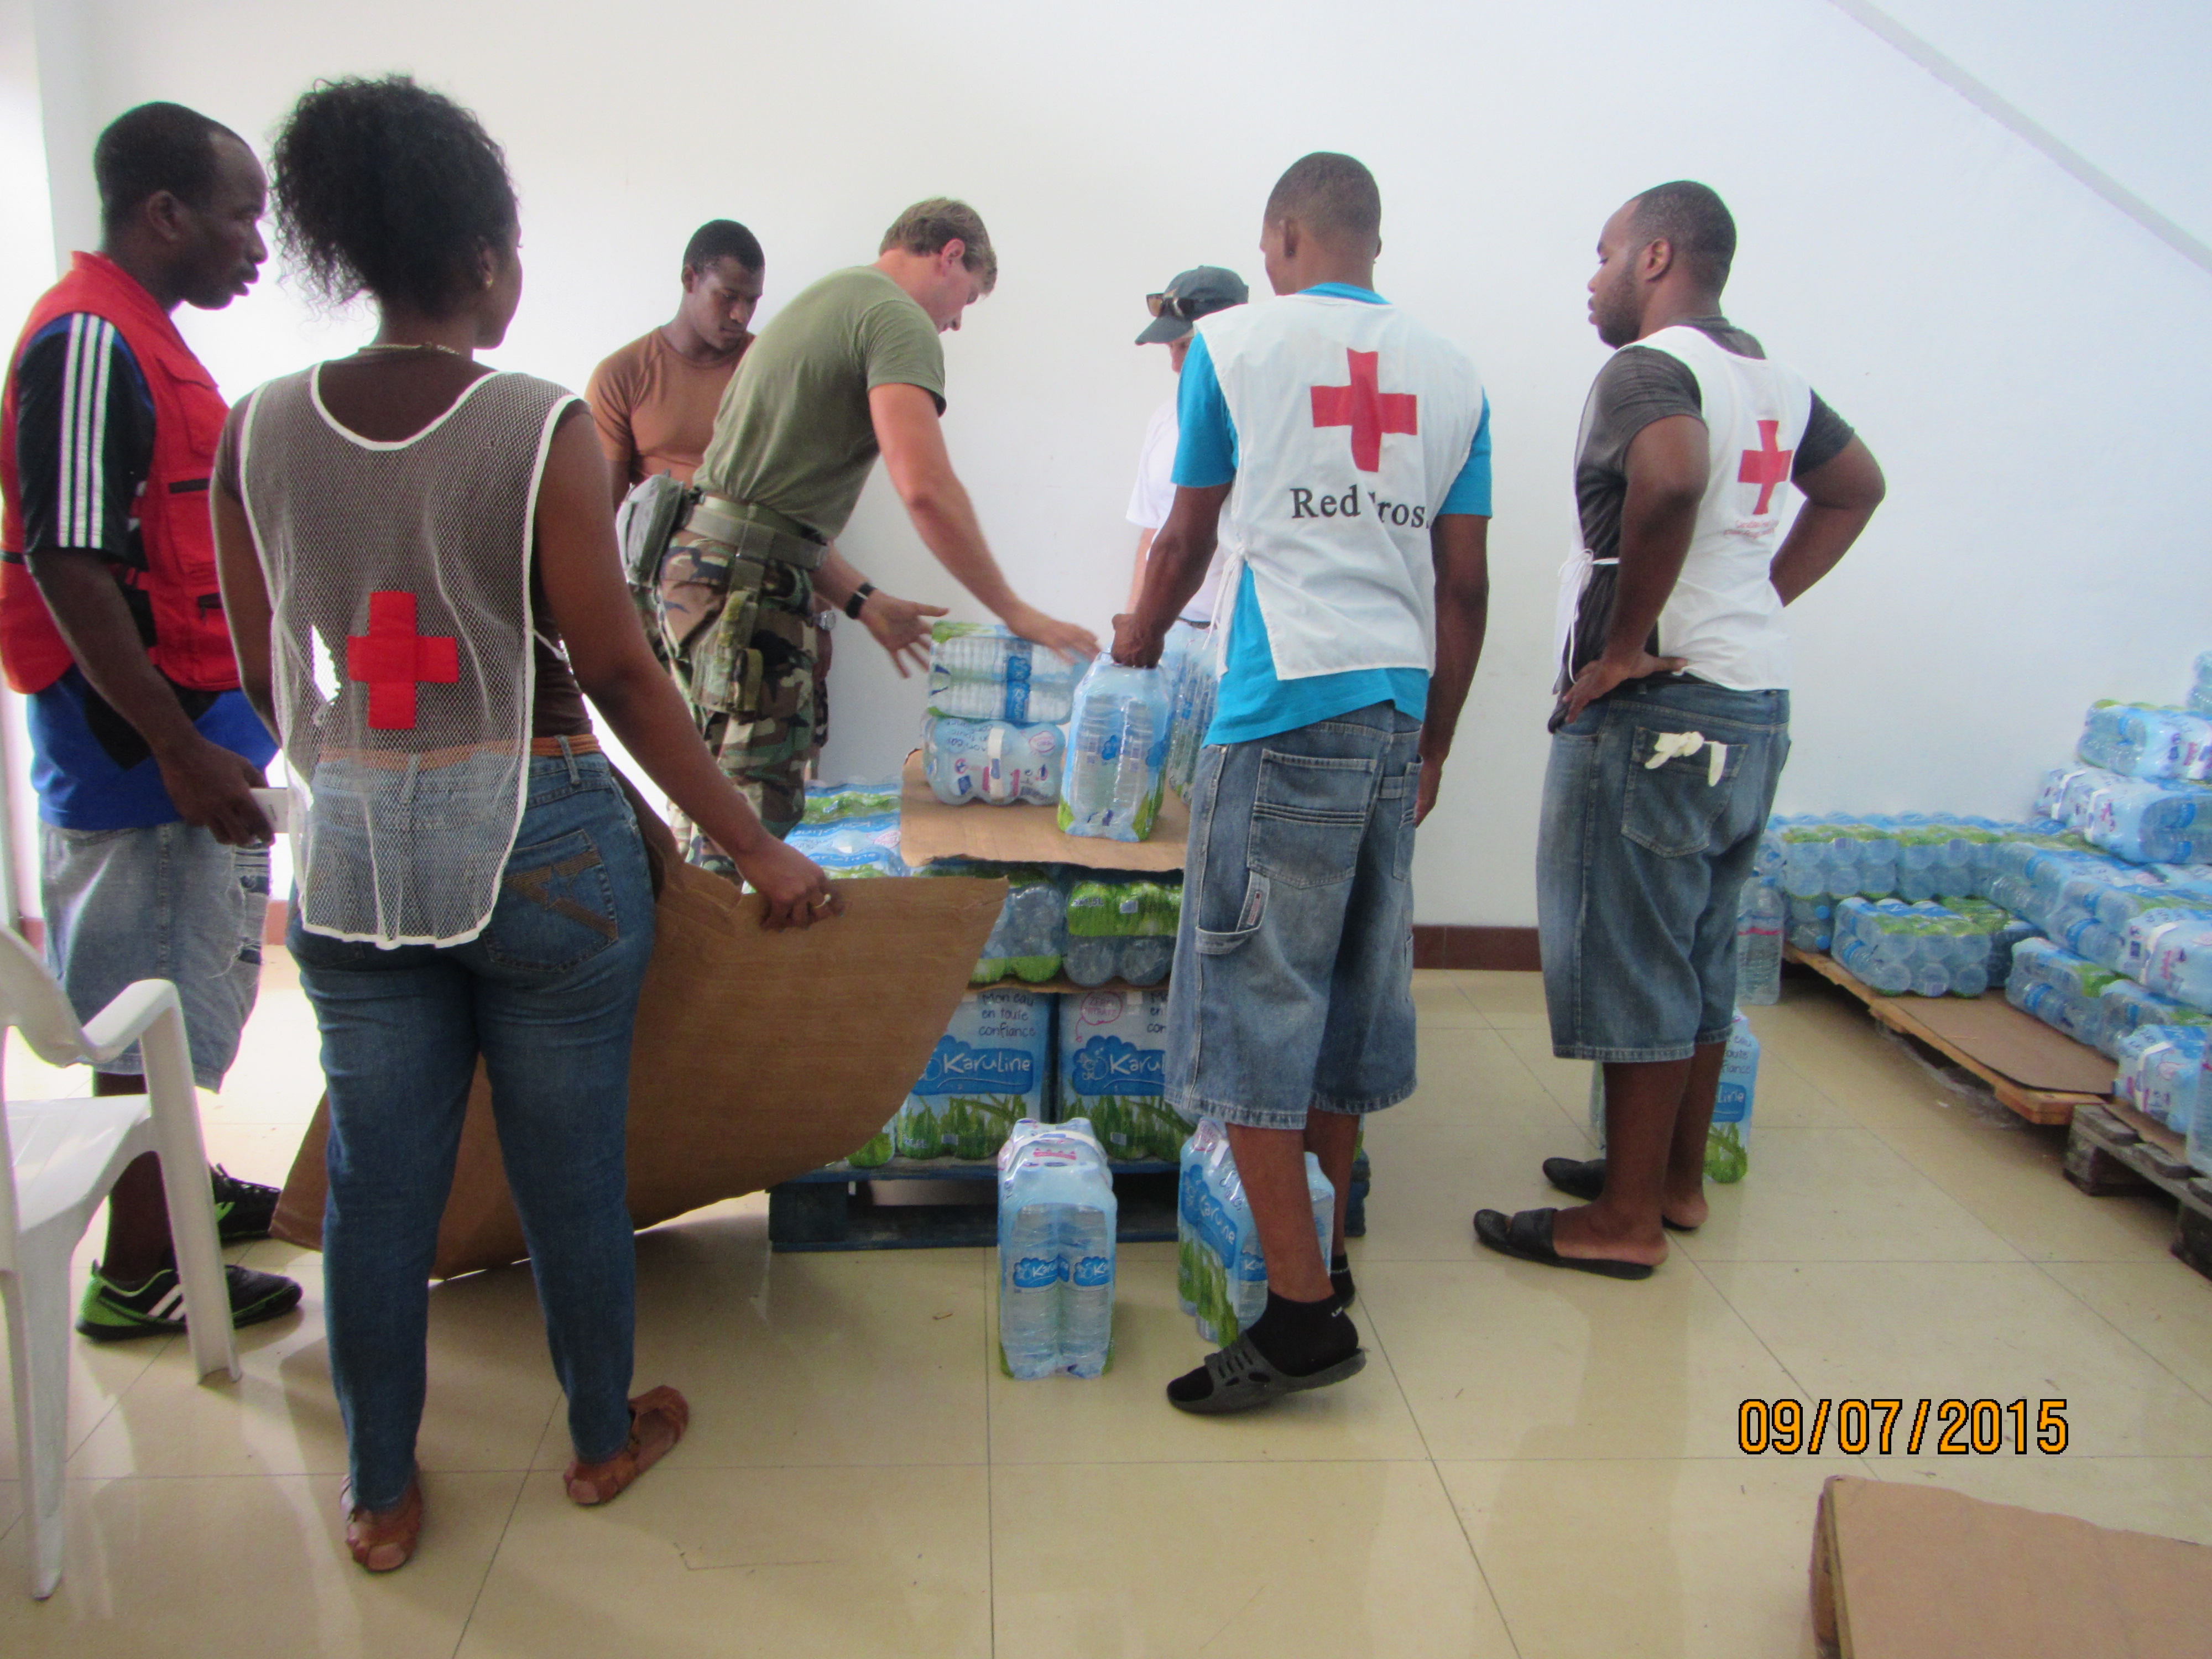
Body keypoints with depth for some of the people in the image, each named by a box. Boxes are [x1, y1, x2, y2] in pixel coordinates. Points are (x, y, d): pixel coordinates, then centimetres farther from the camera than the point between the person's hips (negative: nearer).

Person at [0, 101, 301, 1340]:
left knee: (200, 971, 21)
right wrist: (181, 752, -23)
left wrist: (228, 732, 22)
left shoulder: (144, 339, 14)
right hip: (143, 738, -10)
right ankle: (139, 1274, 13)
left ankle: (179, 1184, 39)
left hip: (191, 723, 10)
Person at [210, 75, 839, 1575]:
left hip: (350, 859, 4)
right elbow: (620, 678, -12)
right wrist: (758, 850, -5)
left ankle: (381, 1494, 29)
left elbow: (266, 675, 7)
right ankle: (605, 1437, 34)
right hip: (539, 849, -4)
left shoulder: (260, 433, 1)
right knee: (570, 1167, 13)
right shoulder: (541, 429, -12)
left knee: (379, 1179, 14)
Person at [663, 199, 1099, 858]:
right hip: (746, 586, -10)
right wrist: (1015, 613, -15)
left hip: (694, 563, 10)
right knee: (756, 814, -6)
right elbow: (925, 488, -22)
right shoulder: (899, 320, -7)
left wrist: (862, 601, 21)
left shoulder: (820, 302, 24)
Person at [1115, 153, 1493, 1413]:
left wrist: (1141, 640, 30)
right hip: (1399, 711, 6)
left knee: (1253, 1004, -2)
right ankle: (1322, 1251, 27)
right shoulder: (1452, 372, 14)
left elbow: (1188, 542, 11)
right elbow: (1466, 588, 11)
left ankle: (1305, 1313, -2)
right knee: (1354, 995, 14)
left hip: (1286, 707, -6)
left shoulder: (1235, 343, 3)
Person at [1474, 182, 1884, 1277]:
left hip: (1657, 701, -9)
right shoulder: (1772, 380, 15)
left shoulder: (1648, 367, -13)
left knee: (1630, 960, -1)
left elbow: (1672, 476, -35)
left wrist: (1621, 644, -24)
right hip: (1756, 702, 9)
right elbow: (1856, 489, 28)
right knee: (1701, 956, 17)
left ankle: (1627, 1220, 8)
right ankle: (1678, 1177, 30)